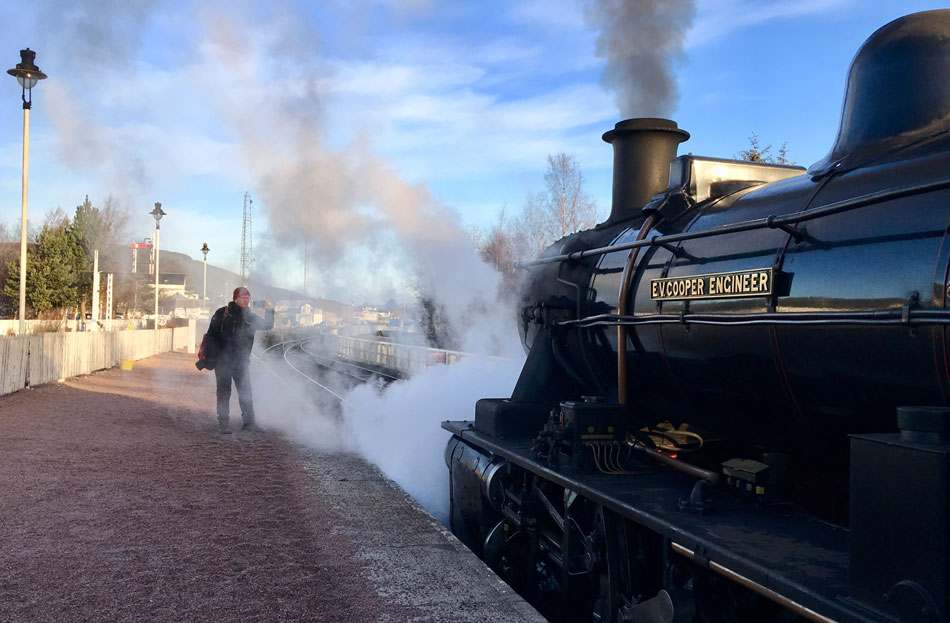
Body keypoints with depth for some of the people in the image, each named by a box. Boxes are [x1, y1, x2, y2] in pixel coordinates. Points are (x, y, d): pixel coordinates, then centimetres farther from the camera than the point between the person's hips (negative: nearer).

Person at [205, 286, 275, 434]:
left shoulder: (250, 317, 10)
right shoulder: (222, 313, -2)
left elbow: (267, 325, 7)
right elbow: (211, 335, -3)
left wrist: (269, 311, -10)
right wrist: (216, 355, -9)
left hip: (241, 361, 4)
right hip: (223, 361, -4)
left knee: (245, 391, 4)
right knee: (224, 392, 0)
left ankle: (248, 422, 12)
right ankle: (223, 423, 6)